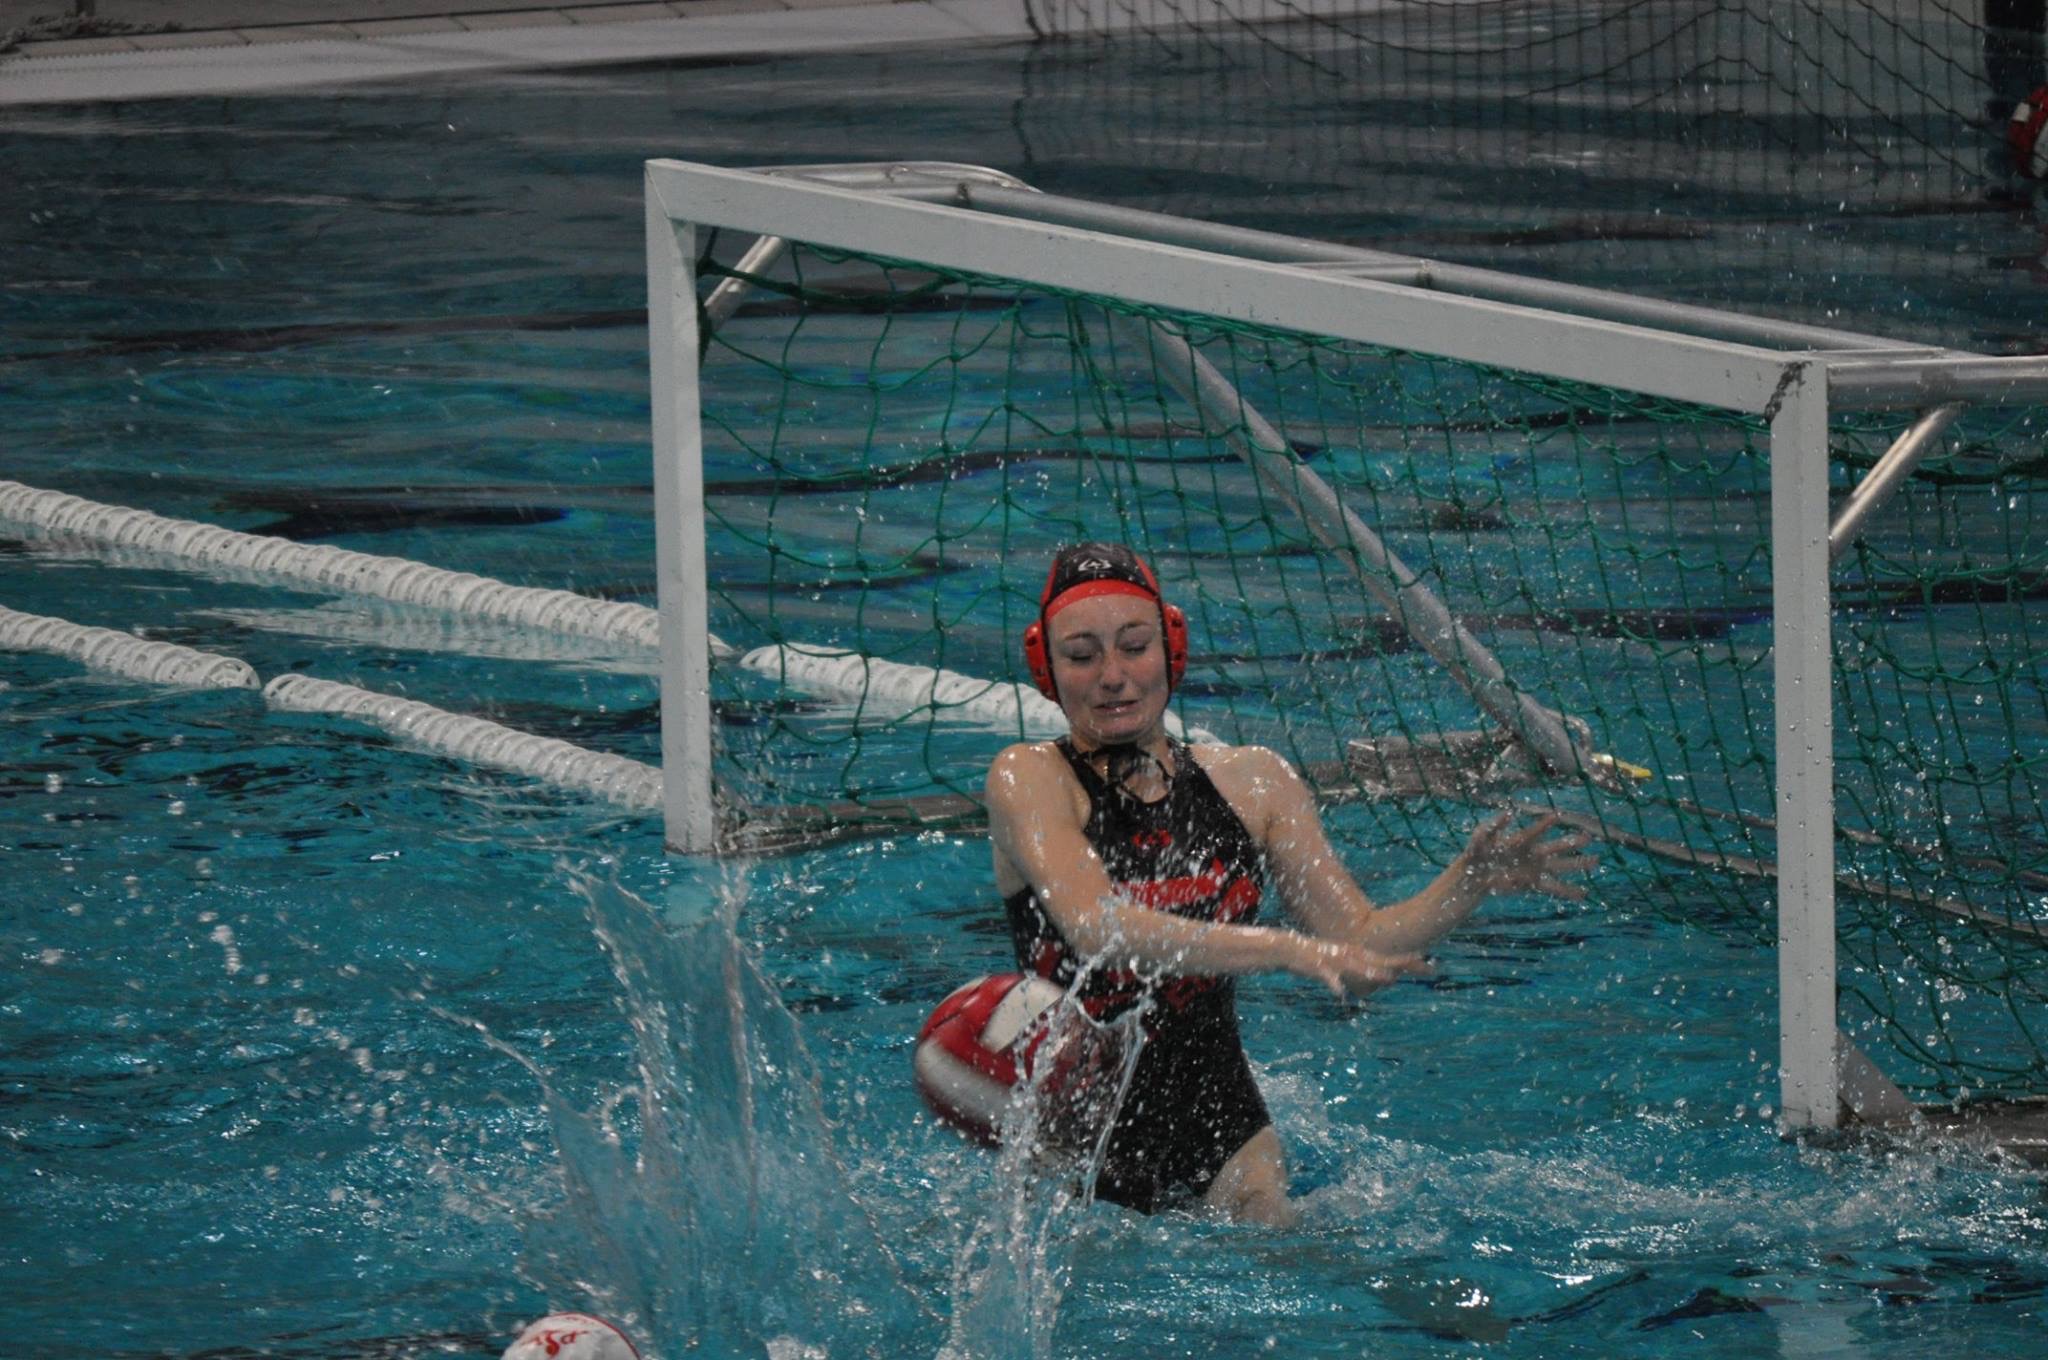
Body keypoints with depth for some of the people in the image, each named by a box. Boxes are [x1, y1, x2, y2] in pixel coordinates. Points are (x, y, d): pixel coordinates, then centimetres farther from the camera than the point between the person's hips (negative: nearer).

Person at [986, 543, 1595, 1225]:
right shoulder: (1027, 779, -7)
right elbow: (1097, 929, -24)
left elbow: (1360, 945, 8)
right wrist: (1290, 952, -33)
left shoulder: (1249, 781, 6)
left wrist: (1471, 882, -10)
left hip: (1222, 1141, 3)